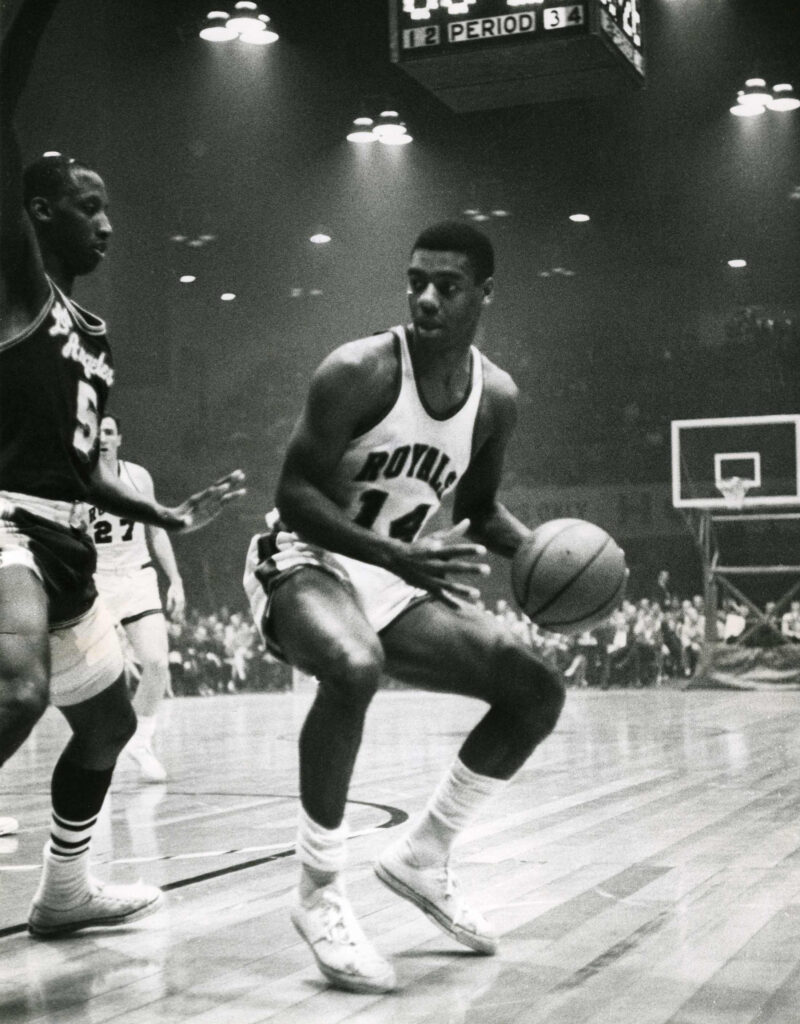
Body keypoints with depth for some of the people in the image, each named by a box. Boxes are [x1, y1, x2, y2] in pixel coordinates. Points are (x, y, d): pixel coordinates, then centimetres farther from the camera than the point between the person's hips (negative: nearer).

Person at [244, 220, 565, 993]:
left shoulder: (496, 397, -1)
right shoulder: (359, 371, -20)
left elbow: (479, 509, 13)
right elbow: (297, 495, -23)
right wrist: (402, 554, -36)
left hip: (395, 577, 7)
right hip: (302, 562, -7)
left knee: (537, 688, 0)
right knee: (352, 667, -40)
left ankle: (422, 856, 15)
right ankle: (320, 895, -22)